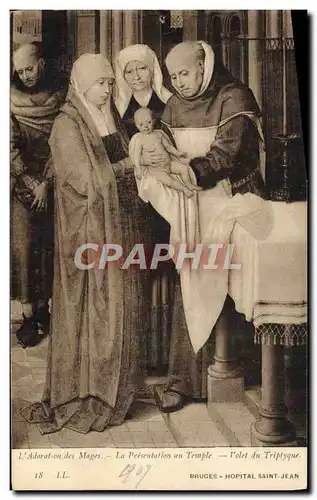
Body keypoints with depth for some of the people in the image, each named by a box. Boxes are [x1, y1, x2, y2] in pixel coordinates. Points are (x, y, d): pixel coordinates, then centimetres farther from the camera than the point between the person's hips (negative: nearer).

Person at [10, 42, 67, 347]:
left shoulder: (60, 95, -1)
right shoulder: (12, 99, -3)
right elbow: (10, 146, -6)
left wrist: (46, 183, -9)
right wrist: (32, 184, -9)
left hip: (52, 182, 1)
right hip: (21, 182, -1)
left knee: (49, 243, 4)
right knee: (23, 245, -4)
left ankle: (43, 307, 15)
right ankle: (28, 315, 2)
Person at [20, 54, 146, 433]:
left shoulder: (110, 118, 15)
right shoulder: (67, 124, -7)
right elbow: (86, 177, -15)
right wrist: (131, 163, -10)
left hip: (119, 224, 7)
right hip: (87, 228, -7)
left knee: (120, 304, 9)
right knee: (89, 308, -1)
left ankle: (114, 386, 22)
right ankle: (83, 396, 12)